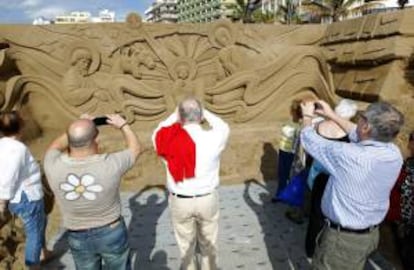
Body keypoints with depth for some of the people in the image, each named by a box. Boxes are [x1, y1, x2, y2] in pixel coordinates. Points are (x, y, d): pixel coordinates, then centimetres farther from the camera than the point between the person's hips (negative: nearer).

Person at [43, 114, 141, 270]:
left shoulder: (54, 166, -21)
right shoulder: (110, 164, -26)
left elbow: (55, 147, 6)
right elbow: (135, 148, -5)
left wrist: (76, 129, 9)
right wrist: (123, 125, 6)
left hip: (78, 238, 2)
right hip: (112, 232, -1)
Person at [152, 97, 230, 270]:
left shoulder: (170, 140, -18)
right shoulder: (212, 138, -18)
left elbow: (158, 133, 7)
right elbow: (224, 128, 6)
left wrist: (175, 115, 6)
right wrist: (204, 112, 9)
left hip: (179, 201, 1)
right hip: (207, 199, 0)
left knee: (185, 244, 23)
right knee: (208, 242, 23)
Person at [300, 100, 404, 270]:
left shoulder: (347, 155, -31)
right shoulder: (394, 154, -10)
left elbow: (310, 140, -15)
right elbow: (358, 135, 8)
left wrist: (307, 117, 5)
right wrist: (332, 115, 15)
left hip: (342, 237, -6)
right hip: (371, 234, 7)